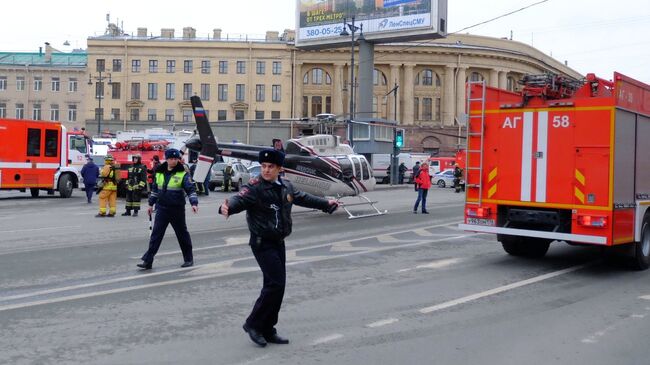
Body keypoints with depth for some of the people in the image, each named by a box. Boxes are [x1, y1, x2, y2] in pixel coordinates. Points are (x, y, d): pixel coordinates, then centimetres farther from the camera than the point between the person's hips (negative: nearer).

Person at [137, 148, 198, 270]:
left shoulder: (183, 174, -7)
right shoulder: (159, 173, 7)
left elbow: (190, 189, -13)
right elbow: (154, 189, 17)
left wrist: (194, 203, -25)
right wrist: (151, 204, 18)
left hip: (177, 210, -3)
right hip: (162, 209, 3)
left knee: (182, 234, 9)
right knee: (156, 234, -1)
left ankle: (188, 259, 24)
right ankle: (147, 261, 0)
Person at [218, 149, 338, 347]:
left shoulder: (286, 187, 7)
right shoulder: (255, 187, -15)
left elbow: (302, 198, 24)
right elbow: (239, 199, -33)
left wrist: (326, 204, 35)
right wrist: (227, 208, -56)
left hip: (278, 242, 8)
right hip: (262, 243, -7)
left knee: (276, 284, 10)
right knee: (275, 283, -13)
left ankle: (267, 330, 22)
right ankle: (253, 324, 3)